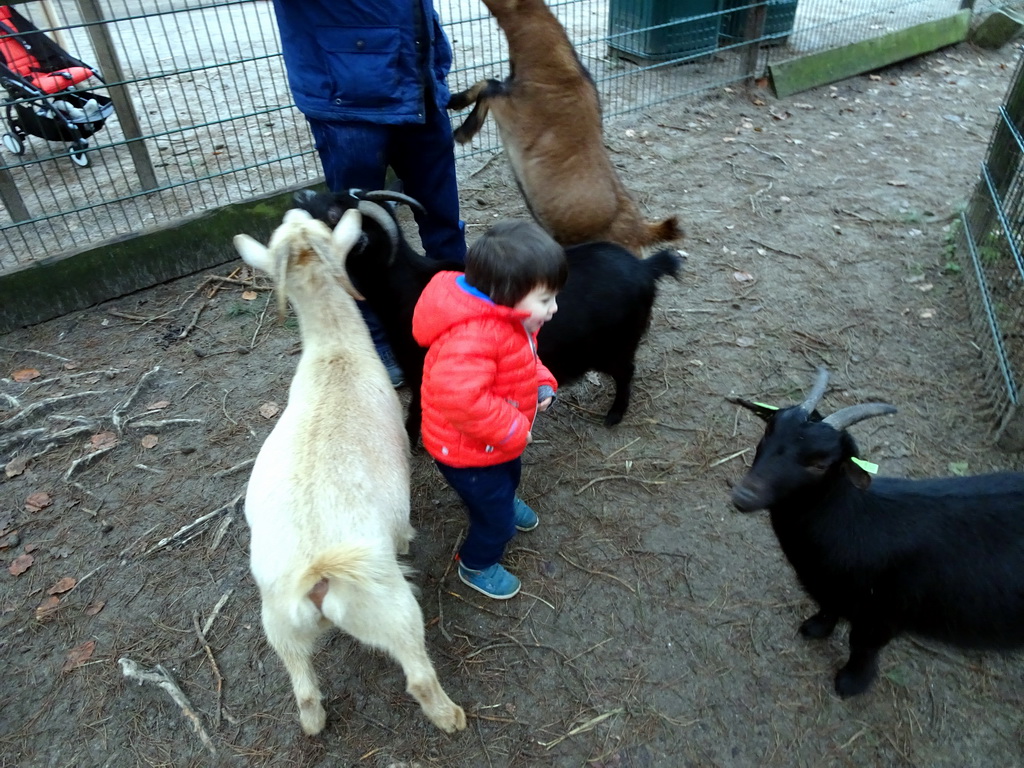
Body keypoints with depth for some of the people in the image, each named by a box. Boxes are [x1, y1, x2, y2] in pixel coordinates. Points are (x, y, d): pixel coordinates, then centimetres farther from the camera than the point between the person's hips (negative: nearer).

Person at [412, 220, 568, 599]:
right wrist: (513, 430, -36)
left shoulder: (507, 317, -8)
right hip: (469, 453, -9)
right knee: (495, 517, 11)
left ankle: (504, 504, 70)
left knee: (509, 475, 37)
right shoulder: (471, 338, -42)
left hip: (501, 440, 9)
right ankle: (477, 566, 41)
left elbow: (522, 360, 11)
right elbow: (459, 398, -48)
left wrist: (541, 383, -7)